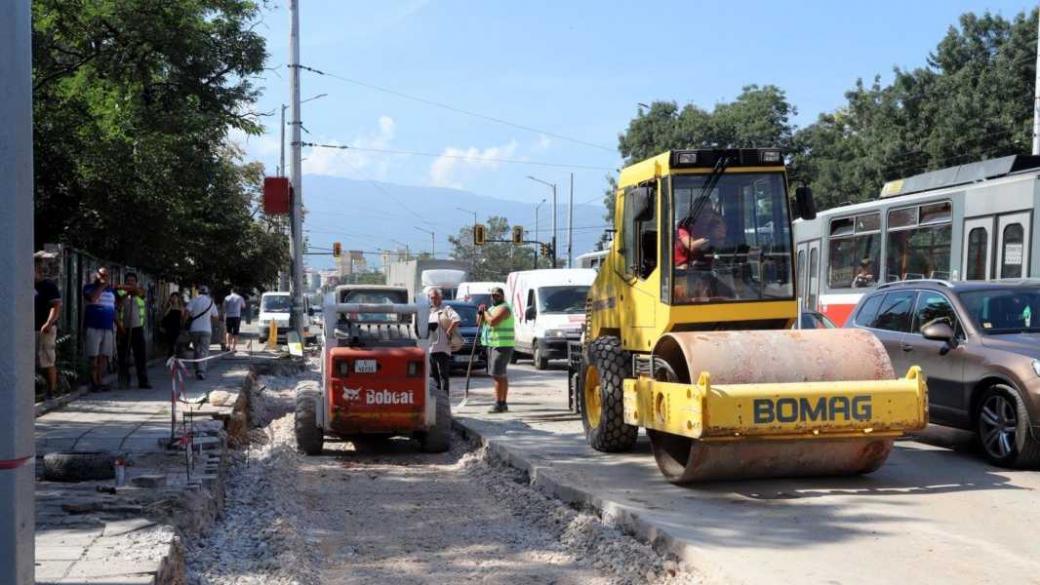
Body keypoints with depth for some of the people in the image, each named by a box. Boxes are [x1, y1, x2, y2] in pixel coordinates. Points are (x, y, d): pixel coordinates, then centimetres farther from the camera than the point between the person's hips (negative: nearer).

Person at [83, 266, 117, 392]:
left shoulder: (111, 290, 19)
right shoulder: (90, 287, 2)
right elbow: (92, 298, -19)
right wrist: (101, 286, -10)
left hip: (108, 327, 5)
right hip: (93, 327, -5)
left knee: (104, 356, 4)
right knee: (94, 357, -5)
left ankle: (100, 382, 9)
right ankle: (94, 383, -2)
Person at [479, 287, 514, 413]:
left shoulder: (504, 308, -11)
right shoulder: (492, 308, 20)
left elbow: (492, 321, -24)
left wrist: (485, 312, -8)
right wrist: (481, 313, 2)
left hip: (502, 345, -10)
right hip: (493, 345, 10)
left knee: (497, 375, -13)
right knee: (501, 375, 13)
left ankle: (499, 404, -14)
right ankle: (503, 403, 19)